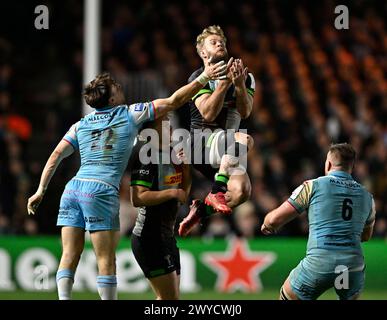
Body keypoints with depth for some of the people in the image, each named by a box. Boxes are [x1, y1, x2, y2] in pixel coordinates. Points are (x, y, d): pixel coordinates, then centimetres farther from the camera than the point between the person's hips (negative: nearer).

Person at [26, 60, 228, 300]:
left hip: (73, 187, 5)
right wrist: (204, 78, 10)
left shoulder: (81, 125, 17)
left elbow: (56, 156, 11)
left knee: (70, 256, 1)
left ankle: (64, 298, -10)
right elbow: (173, 101, 5)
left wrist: (41, 190, 14)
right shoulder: (130, 114, 5)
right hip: (101, 190, -5)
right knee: (106, 260, -2)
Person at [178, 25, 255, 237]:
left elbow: (245, 112, 0)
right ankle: (217, 191, -27)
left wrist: (240, 84, -15)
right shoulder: (199, 78, 0)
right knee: (245, 140, -33)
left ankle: (200, 210, 6)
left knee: (242, 190, -21)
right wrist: (224, 82, -19)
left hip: (224, 154, 5)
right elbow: (208, 114, -13)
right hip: (200, 141, -5)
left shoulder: (245, 77, 14)